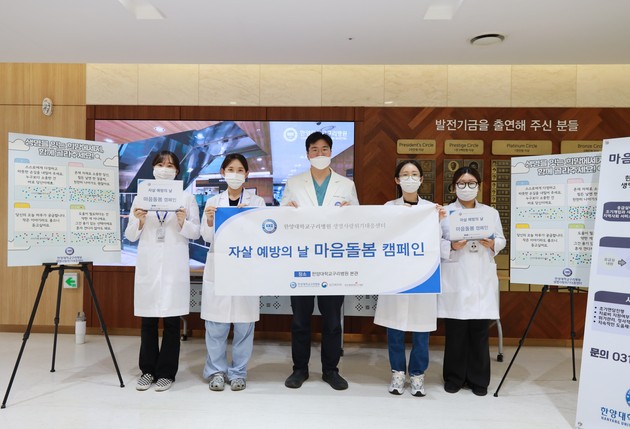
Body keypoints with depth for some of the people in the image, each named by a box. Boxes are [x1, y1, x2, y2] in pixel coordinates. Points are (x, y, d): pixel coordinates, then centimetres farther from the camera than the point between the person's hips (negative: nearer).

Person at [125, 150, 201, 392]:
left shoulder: (187, 197, 6)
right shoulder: (141, 197, 10)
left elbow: (196, 233, 1)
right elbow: (130, 236, 9)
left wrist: (183, 222, -17)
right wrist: (139, 222, -11)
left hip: (174, 267, -1)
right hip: (148, 266, 2)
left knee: (172, 320, 2)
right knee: (148, 320, 7)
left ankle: (166, 372, 15)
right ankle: (148, 370, 22)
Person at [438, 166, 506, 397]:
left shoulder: (491, 213, 13)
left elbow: (502, 239, 12)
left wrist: (492, 244, -9)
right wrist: (451, 246, -17)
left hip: (482, 282, 2)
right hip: (455, 281, -2)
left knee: (480, 332, 5)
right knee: (455, 332, 3)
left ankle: (478, 380, 19)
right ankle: (454, 378, 18)